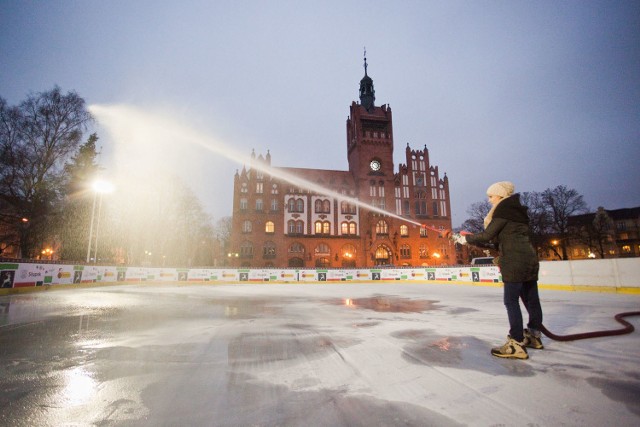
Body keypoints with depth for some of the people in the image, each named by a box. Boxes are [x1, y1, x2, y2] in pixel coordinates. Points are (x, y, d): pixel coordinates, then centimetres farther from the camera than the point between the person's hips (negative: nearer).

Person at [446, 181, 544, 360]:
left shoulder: (503, 210, -8)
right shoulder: (516, 210, 20)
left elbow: (487, 236, -13)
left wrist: (463, 238, -2)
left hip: (515, 261, -10)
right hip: (529, 259, 10)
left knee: (511, 301, -7)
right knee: (531, 300, 17)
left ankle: (516, 344, -5)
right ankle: (534, 336, 31)